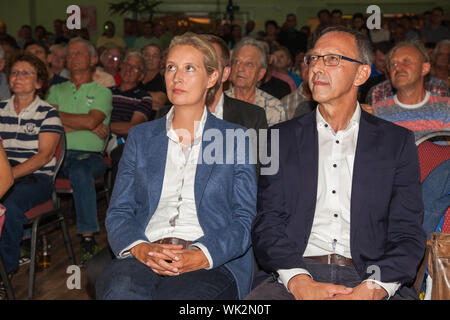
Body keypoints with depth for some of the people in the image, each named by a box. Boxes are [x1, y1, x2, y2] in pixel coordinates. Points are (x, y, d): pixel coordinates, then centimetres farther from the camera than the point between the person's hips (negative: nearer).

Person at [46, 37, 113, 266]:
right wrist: (83, 125, -2)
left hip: (88, 155, -3)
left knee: (79, 171, -38)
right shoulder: (57, 90, 24)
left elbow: (91, 121, -6)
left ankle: (88, 238, -33)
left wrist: (57, 114, 3)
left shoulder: (102, 93, 13)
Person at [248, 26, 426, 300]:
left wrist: (371, 289, -14)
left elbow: (408, 234, 5)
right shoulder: (282, 138, 12)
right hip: (293, 275, 0)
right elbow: (267, 224, 5)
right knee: (259, 299, -28)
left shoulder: (397, 142, 11)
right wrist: (300, 282, -14)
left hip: (373, 281, 0)